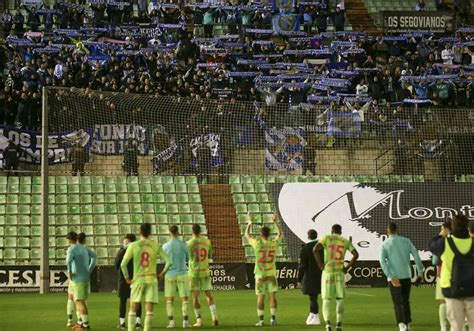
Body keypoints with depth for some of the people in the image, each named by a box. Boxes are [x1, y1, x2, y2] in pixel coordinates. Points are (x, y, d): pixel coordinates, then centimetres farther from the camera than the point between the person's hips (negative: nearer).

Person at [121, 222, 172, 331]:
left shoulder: (133, 246, -3)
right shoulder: (156, 246, 0)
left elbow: (123, 264, -7)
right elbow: (168, 262, -3)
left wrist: (127, 277, 5)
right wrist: (162, 273, 11)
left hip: (138, 280, 0)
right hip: (152, 279, 0)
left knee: (133, 309, 8)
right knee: (149, 310, 2)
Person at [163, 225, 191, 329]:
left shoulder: (165, 246, -4)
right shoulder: (183, 245, -6)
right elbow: (188, 259, 7)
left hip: (170, 274, 0)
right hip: (182, 274, 0)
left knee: (169, 300, 7)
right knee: (184, 298, 5)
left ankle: (171, 321, -2)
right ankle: (185, 321, -2)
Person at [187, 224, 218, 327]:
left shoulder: (189, 243, -10)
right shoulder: (207, 241, 1)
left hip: (194, 273, -3)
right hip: (205, 272, 3)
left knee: (195, 296, 4)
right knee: (208, 295, 9)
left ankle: (199, 320, 3)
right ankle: (214, 316, -8)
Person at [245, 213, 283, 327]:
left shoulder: (257, 243, -9)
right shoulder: (274, 243, -3)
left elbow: (247, 235, 8)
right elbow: (280, 234, 18)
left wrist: (249, 223, 21)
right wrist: (275, 222, 27)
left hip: (260, 275, -1)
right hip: (271, 274, 1)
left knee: (260, 297, 3)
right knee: (272, 296, 4)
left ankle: (261, 320, 3)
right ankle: (273, 319, 1)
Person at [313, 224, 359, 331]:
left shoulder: (326, 238, 2)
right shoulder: (345, 241, 8)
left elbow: (315, 250, -13)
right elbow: (356, 254, -2)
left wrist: (320, 265, -6)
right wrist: (348, 267, 4)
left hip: (327, 271, -1)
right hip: (340, 272, 1)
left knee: (326, 300, 2)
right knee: (340, 299, 9)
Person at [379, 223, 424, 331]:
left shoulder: (384, 245, -2)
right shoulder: (406, 241, 4)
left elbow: (383, 261, -14)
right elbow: (416, 256, -2)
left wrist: (391, 277, -17)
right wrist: (420, 272, 4)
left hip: (394, 278, -2)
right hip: (406, 276, 2)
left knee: (398, 304, 3)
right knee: (405, 302, 15)